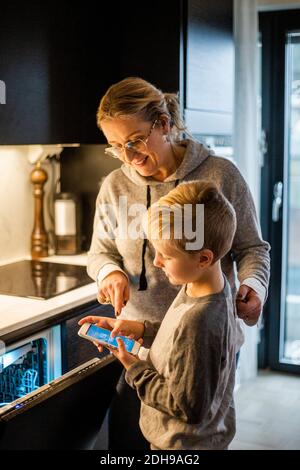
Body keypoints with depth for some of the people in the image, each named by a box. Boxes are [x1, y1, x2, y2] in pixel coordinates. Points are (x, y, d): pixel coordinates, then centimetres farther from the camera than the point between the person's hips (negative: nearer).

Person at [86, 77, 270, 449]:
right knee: (127, 437, 13)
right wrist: (110, 271, -12)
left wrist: (252, 286, -20)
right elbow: (100, 251, 11)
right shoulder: (114, 187, 0)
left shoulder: (220, 175, -8)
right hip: (139, 338, 3)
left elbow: (252, 247, 0)